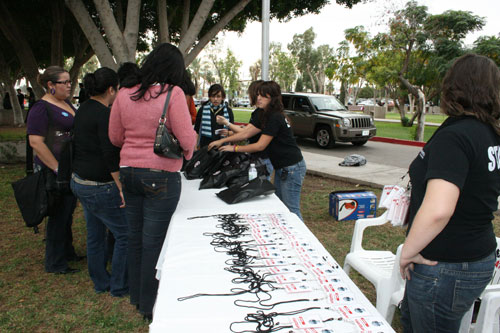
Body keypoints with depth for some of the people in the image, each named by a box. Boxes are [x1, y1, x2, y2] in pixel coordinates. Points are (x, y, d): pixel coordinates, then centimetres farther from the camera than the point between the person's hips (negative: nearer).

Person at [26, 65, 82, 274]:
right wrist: (57, 169, -21)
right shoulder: (41, 108, -13)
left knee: (68, 212, 17)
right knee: (59, 215, 0)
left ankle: (67, 252, 33)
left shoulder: (68, 105, 14)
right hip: (54, 171, -8)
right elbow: (35, 142, -19)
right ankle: (55, 263, 15)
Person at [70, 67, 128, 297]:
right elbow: (110, 155, -23)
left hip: (79, 181, 10)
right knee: (125, 234, 2)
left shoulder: (83, 110, 11)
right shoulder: (104, 114, -18)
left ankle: (100, 283, 32)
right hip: (100, 187, -10)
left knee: (95, 235, 18)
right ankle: (119, 286, 14)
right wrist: (122, 187, -19)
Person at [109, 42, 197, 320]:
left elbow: (115, 137, 10)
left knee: (135, 237, 18)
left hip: (129, 171, 6)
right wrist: (187, 153, 7)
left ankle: (136, 296, 36)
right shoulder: (173, 93, -12)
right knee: (154, 241, 5)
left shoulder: (124, 94, 3)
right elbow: (187, 139, -14)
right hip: (161, 176, -5)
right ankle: (150, 306, 20)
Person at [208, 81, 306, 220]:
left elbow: (260, 146, -20)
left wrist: (234, 148, -12)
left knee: (291, 210, -3)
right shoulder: (262, 114, 7)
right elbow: (246, 132, 5)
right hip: (280, 167, 10)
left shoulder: (275, 118, -22)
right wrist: (222, 141, 0)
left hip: (292, 168, -10)